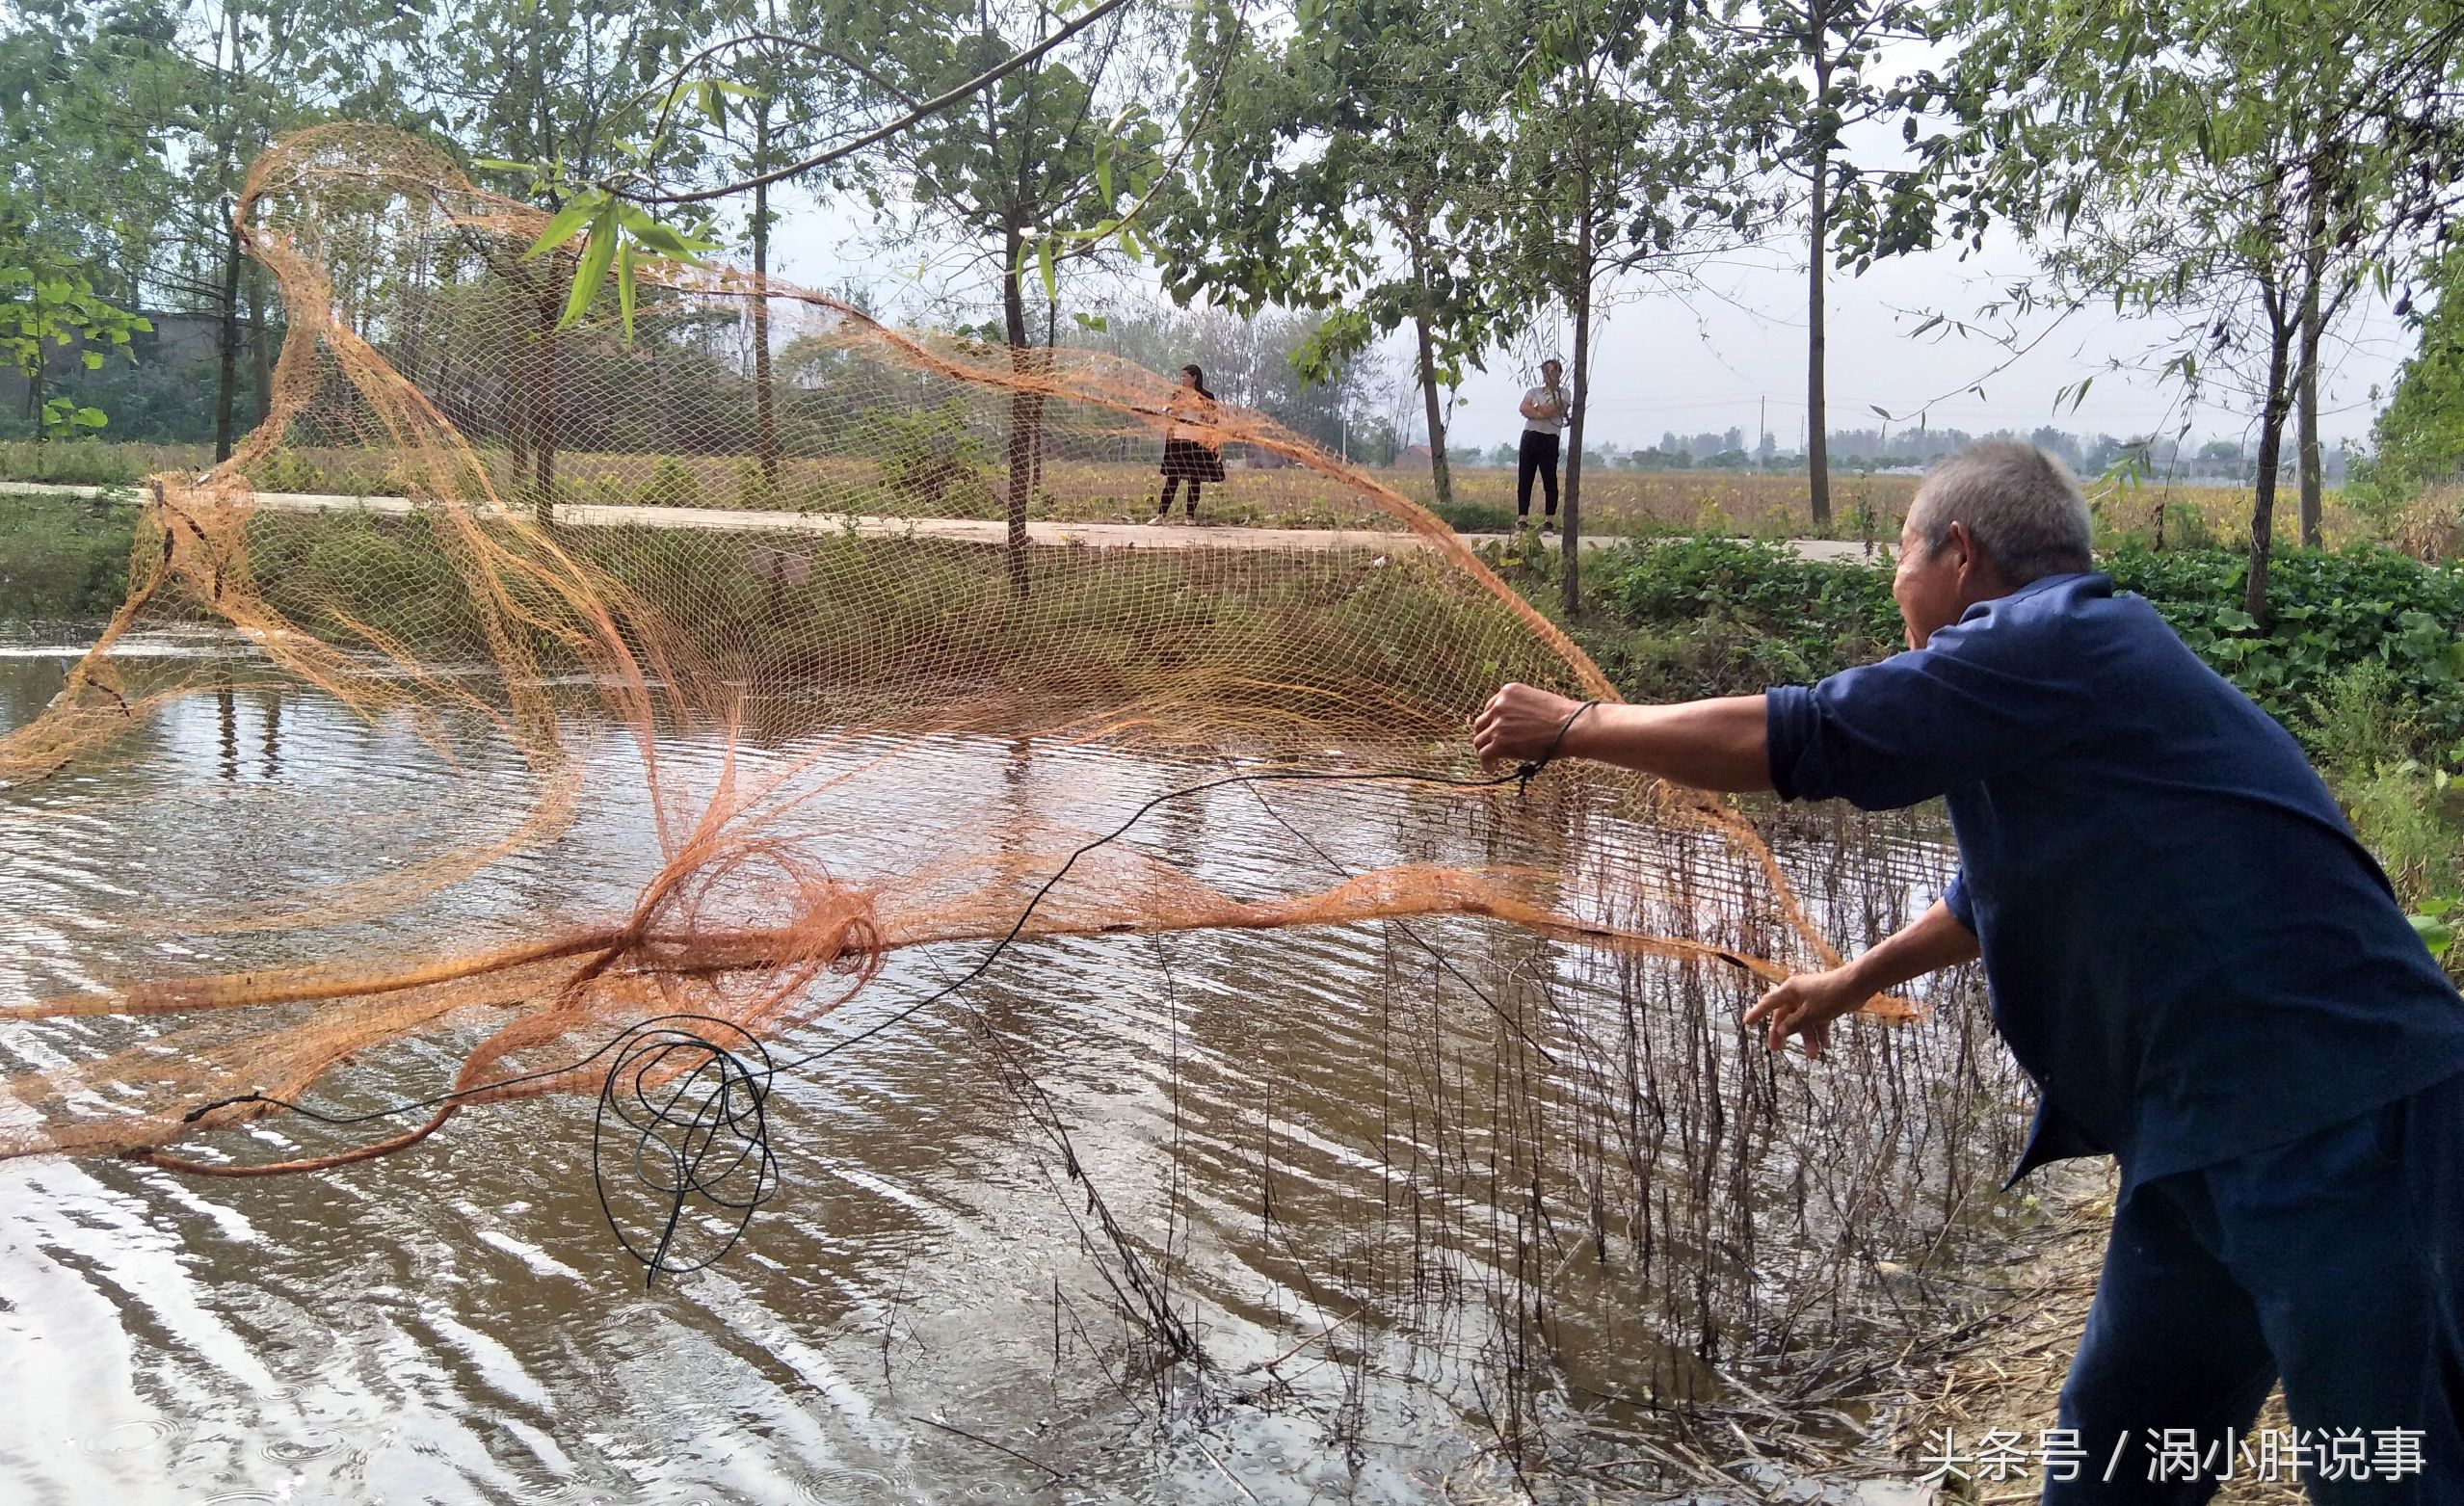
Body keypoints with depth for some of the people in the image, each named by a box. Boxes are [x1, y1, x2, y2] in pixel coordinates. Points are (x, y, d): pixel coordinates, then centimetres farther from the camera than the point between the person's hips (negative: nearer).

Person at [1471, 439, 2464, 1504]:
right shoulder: (2069, 663, 17)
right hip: (2207, 1135, 10)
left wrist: (1566, 725, -3)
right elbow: (2010, 888, 31)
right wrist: (1855, 979, 41)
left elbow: (1784, 741, -15)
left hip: (2338, 1127, -10)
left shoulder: (2054, 642, -15)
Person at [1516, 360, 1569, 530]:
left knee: (1549, 480, -4)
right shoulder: (1534, 392, 18)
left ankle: (1549, 519, 1)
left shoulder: (1563, 394, 8)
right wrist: (1541, 413, -12)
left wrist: (1533, 408, 1)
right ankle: (1522, 518, 1)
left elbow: (1550, 410, -10)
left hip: (1549, 440, -3)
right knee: (1524, 479, -1)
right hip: (1530, 437, 3)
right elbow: (1523, 408, -2)